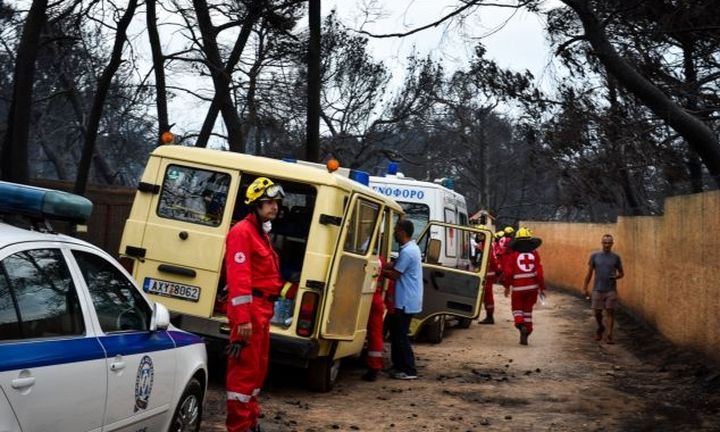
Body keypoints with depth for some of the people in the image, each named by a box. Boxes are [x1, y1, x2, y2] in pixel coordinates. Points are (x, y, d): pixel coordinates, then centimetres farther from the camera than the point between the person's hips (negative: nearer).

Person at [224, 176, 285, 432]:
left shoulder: (262, 233, 20)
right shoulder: (242, 232, -12)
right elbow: (238, 277, -20)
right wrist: (243, 318, -25)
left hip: (262, 308, 10)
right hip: (249, 308, -10)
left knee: (258, 367, 17)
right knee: (245, 368, -7)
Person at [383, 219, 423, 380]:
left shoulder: (407, 252, -20)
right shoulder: (412, 248, 13)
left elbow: (394, 274, -16)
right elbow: (396, 266, 15)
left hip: (406, 302, -10)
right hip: (406, 300, 10)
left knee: (400, 336, -5)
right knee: (396, 333, 17)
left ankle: (409, 370, -2)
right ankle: (399, 366, 23)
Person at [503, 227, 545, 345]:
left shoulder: (512, 254, -4)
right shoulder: (534, 254, 0)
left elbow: (508, 272, -6)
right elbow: (539, 272, -4)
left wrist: (507, 286, 6)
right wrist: (541, 287, 3)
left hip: (518, 287, -2)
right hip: (532, 287, 2)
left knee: (517, 308, 13)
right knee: (528, 310, 14)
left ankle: (521, 325, -16)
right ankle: (525, 336, 13)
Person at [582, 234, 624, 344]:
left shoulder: (616, 257, 3)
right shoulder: (595, 256, 2)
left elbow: (621, 273, 11)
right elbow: (589, 273, 6)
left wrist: (616, 276, -13)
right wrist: (585, 287, 2)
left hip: (611, 290, -1)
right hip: (598, 289, 1)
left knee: (610, 312, -4)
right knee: (597, 312, 7)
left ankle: (609, 336, 0)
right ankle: (600, 327, 36)